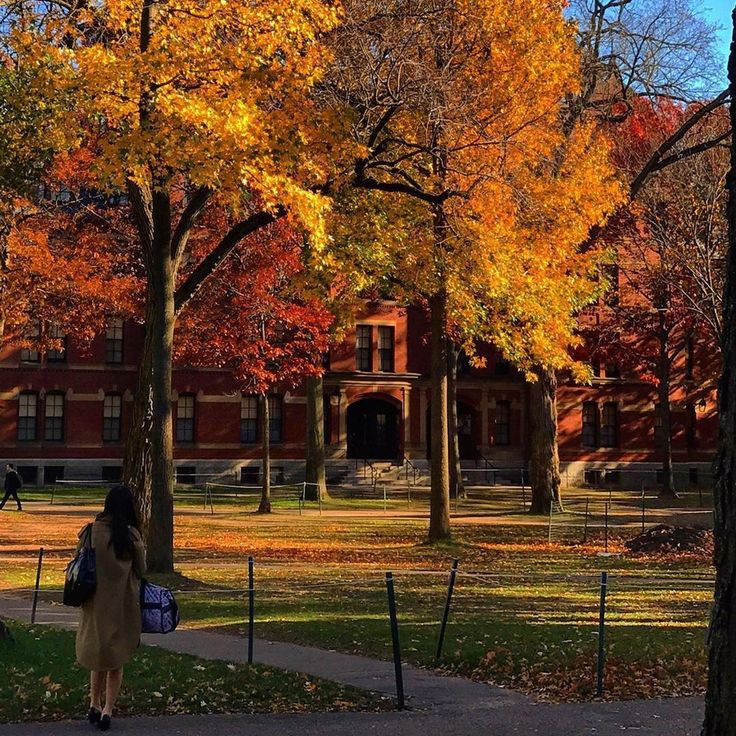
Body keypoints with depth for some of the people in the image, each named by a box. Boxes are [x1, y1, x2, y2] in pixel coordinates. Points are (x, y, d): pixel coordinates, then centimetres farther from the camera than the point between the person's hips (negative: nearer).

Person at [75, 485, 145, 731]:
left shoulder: (91, 531, -8)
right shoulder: (131, 535, -13)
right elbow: (141, 570, -4)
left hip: (96, 602, 2)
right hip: (123, 604, -2)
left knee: (98, 652, 19)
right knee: (117, 657, 11)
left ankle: (95, 705, 20)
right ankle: (107, 709, 5)